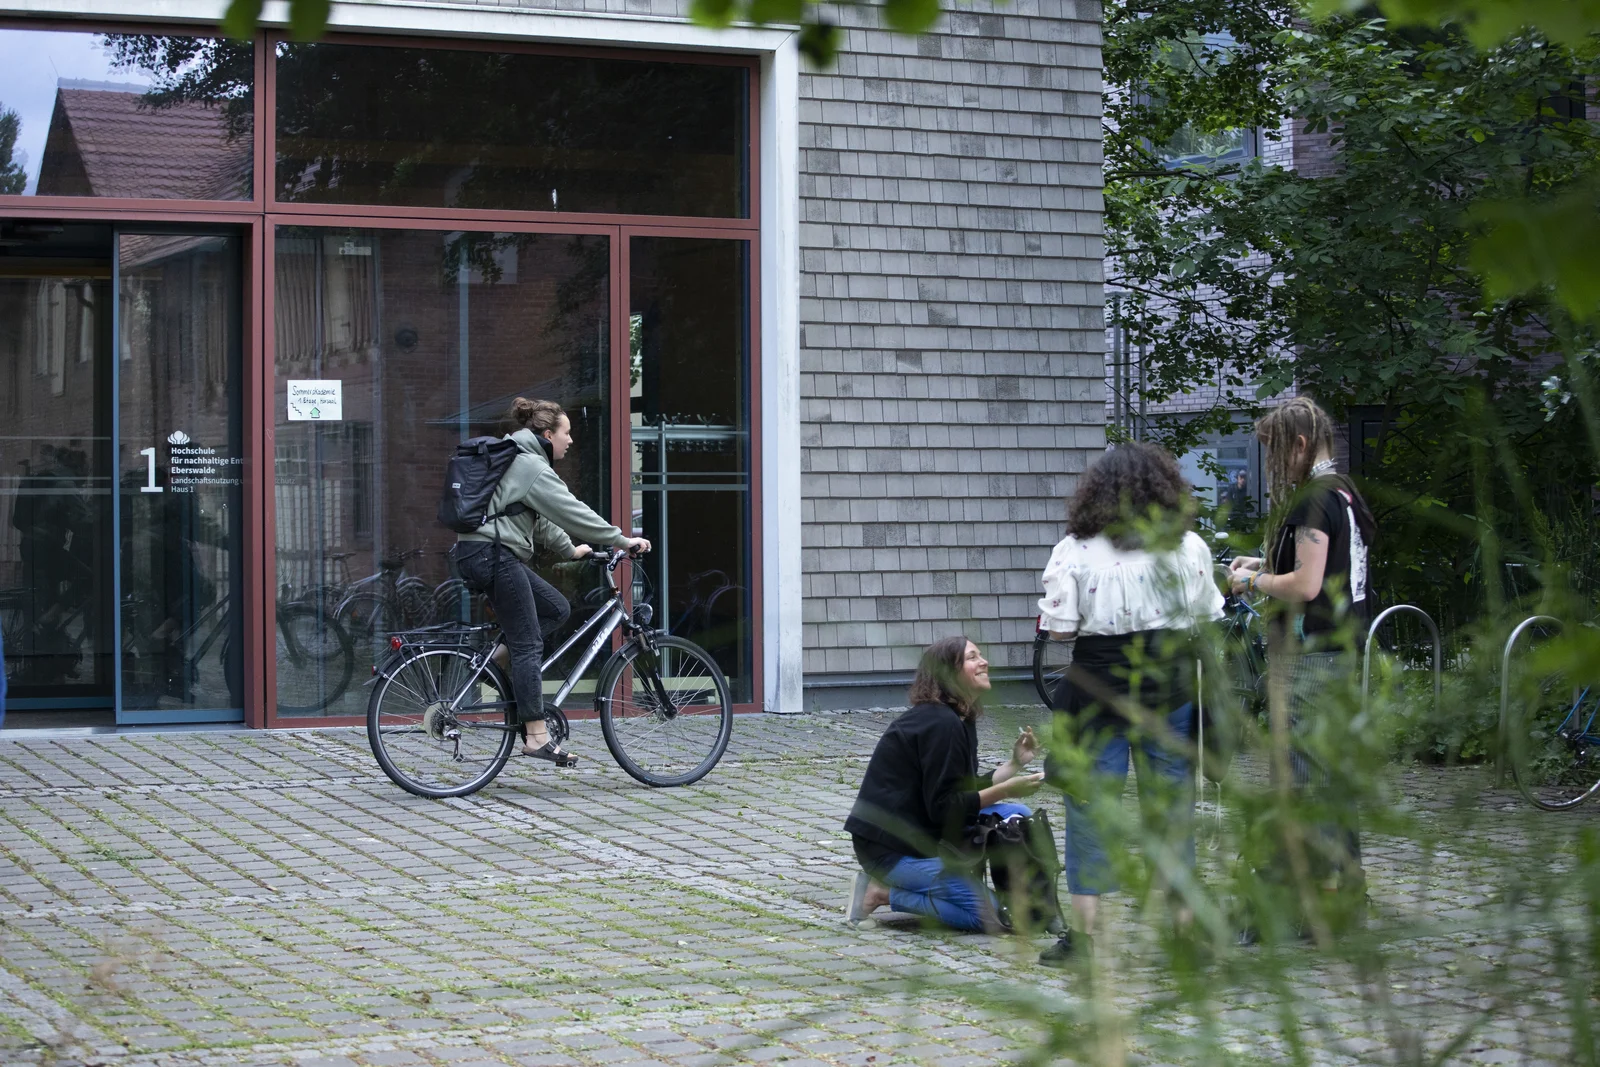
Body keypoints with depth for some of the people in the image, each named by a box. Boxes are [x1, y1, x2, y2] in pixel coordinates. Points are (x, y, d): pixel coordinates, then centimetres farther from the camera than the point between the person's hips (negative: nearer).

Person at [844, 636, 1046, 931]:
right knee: (990, 915, -16)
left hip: (921, 834, 10)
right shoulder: (940, 725, -19)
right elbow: (944, 808, -21)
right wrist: (1005, 790, -22)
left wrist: (1014, 764, 6)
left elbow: (964, 793, 12)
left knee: (1018, 817, 1)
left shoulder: (959, 721, 12)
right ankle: (885, 893, -7)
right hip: (889, 848, -10)